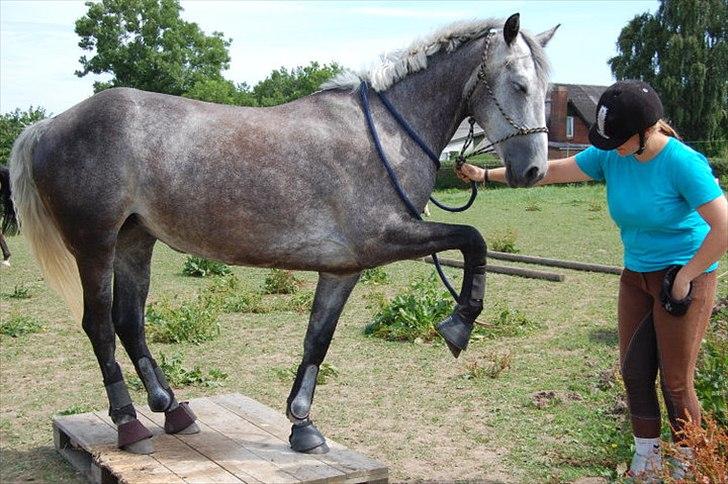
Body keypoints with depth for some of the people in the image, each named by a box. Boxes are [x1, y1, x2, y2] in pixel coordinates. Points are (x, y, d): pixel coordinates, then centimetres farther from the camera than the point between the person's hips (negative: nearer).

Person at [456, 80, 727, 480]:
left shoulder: (683, 162, -22)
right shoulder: (610, 155, -4)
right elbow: (552, 170, 3)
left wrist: (684, 278, -19)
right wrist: (487, 174, 1)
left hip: (684, 278, -6)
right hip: (636, 277, 6)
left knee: (675, 380, 1)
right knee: (633, 371, 9)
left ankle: (687, 465, 21)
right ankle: (646, 457, 26)